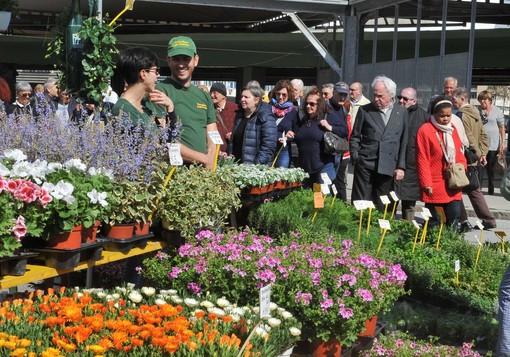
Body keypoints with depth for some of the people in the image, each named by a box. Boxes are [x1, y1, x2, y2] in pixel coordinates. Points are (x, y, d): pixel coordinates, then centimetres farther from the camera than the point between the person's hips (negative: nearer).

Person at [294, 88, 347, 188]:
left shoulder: (330, 116, -2)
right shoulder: (303, 120, 16)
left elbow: (345, 131, -8)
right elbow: (297, 138, 30)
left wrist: (330, 127, -18)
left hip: (324, 166, -6)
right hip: (304, 167, 6)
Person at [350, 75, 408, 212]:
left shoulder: (401, 112, 7)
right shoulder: (365, 110, 6)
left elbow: (404, 142, 8)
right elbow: (355, 137, 11)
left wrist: (401, 166, 3)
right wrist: (355, 157, -1)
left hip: (388, 168, 1)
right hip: (365, 165, 0)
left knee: (383, 207, 3)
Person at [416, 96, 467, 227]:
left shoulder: (452, 129, 11)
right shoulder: (425, 130, -11)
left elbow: (459, 152, 21)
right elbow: (422, 160, -11)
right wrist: (426, 184, -12)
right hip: (434, 186, -6)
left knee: (454, 217, 3)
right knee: (433, 221, 2)